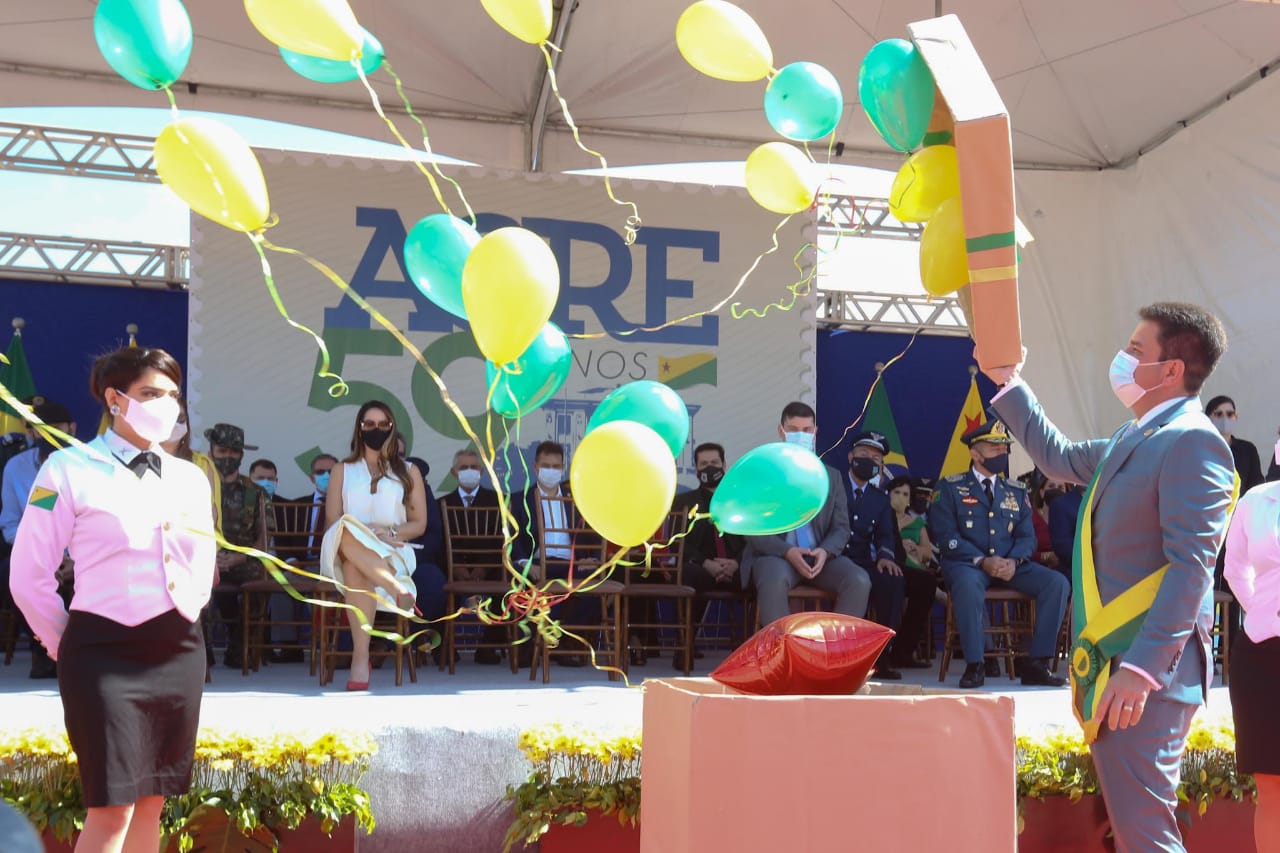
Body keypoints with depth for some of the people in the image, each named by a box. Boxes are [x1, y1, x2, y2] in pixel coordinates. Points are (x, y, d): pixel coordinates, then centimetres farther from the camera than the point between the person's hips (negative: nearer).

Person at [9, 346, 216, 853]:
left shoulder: (191, 478, 9)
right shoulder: (72, 468, -8)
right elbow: (29, 577, -6)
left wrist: (186, 620, 15)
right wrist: (67, 647, 1)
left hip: (179, 652, 5)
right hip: (104, 650, -5)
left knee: (151, 802, 10)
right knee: (111, 809, -9)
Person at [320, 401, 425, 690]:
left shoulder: (408, 472, 19)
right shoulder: (343, 471, 20)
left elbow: (419, 524, 12)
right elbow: (333, 522, 8)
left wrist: (390, 531, -9)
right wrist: (371, 532, -11)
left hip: (393, 553, 0)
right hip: (347, 549, 0)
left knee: (356, 565, -39)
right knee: (348, 530, -41)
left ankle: (361, 656, -50)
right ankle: (397, 589, -57)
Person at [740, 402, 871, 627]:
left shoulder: (832, 477, 15)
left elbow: (841, 528, 9)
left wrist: (825, 551, -15)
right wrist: (787, 552, -21)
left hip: (820, 556, 3)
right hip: (775, 554, -3)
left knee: (859, 581, -25)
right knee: (774, 580, -38)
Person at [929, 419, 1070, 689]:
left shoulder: (1016, 492, 18)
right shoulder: (950, 487, 5)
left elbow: (1027, 536, 10)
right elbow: (947, 536, -6)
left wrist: (1013, 561, -13)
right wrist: (983, 561, -19)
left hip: (1011, 565, 4)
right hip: (967, 564, -4)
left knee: (1057, 583, -20)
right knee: (968, 584, -40)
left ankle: (1036, 662, -18)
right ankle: (974, 665, -29)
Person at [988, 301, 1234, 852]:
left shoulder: (1192, 442, -14)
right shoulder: (1135, 438, 16)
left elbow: (1190, 565, -21)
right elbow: (1059, 458, 33)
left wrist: (1143, 667, -27)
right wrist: (1010, 384, 30)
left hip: (1145, 670, -10)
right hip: (1109, 663, 10)